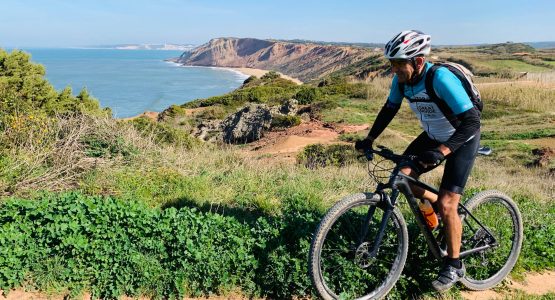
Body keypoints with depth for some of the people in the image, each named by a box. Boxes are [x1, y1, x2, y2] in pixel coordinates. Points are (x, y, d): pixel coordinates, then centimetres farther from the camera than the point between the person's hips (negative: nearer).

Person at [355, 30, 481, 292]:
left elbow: (471, 120, -38)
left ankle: (454, 266, 10)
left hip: (462, 139, -7)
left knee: (447, 204, -11)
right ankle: (437, 205, 23)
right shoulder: (402, 79, -14)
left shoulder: (441, 79, -34)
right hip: (433, 136, 7)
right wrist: (370, 139, -7)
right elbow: (389, 109, 3)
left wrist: (441, 152, -49)